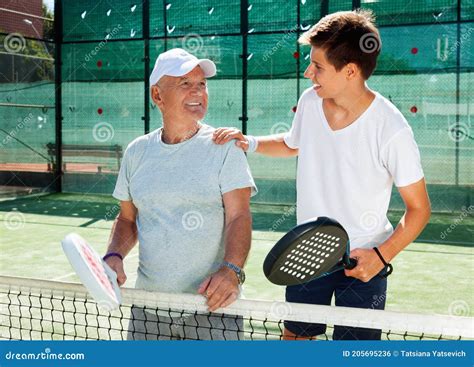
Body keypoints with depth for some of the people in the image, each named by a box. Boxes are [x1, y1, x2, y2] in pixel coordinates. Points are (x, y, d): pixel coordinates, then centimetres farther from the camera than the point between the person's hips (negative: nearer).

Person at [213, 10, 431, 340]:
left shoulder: (391, 129, -23)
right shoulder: (309, 102, -6)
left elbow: (419, 208, -14)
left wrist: (382, 256, -24)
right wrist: (249, 143, 1)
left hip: (362, 261, -5)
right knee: (294, 335, 19)